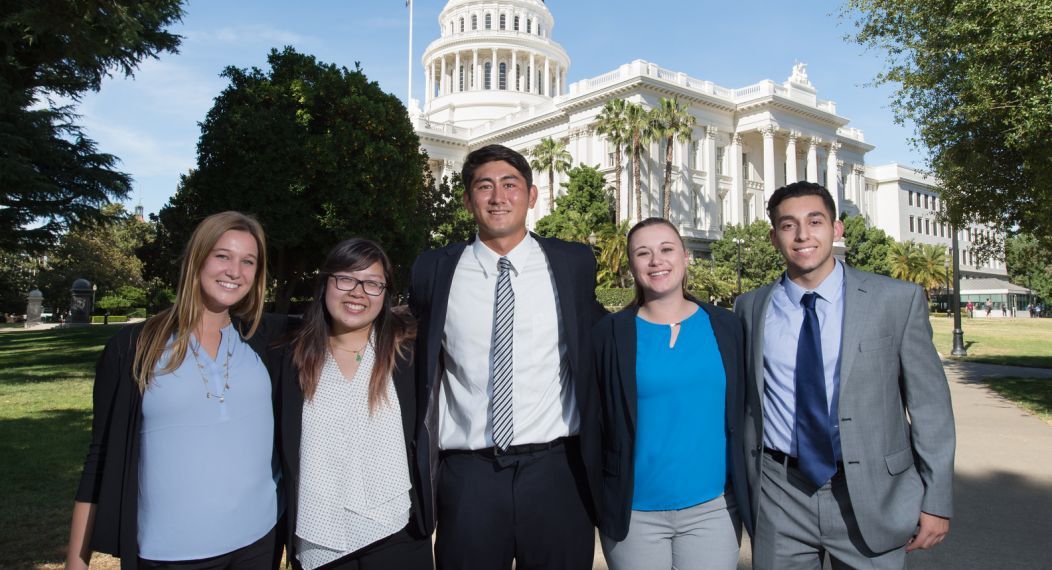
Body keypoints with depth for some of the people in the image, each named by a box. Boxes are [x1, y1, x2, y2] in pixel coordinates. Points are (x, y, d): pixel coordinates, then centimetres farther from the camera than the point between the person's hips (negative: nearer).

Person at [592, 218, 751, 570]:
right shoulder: (610, 334, -4)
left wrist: (748, 494, 6)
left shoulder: (725, 327, 1)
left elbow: (743, 412, 7)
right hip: (633, 512, -1)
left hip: (713, 510, 1)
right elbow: (595, 422, 0)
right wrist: (598, 502, 1)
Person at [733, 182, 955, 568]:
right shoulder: (751, 308, 1)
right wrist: (741, 486, 10)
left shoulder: (898, 300, -5)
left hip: (871, 495, -1)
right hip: (778, 497, 2)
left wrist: (937, 500, -2)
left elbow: (929, 405, -2)